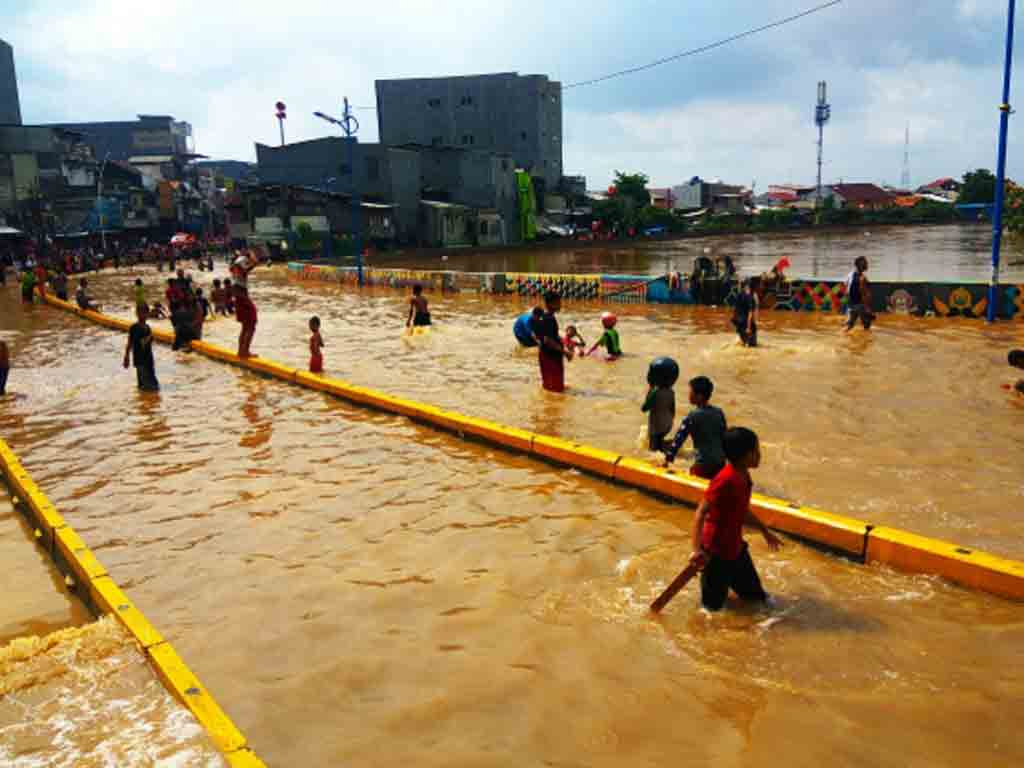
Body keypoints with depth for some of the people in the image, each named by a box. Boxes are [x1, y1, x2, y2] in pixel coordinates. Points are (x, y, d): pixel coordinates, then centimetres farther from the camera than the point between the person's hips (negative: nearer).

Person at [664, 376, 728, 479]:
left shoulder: (692, 416, -11)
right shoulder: (719, 412, 4)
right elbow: (725, 436, 13)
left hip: (703, 464, -6)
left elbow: (679, 438, -11)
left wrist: (668, 460, -8)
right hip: (720, 462, 6)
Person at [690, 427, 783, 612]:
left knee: (753, 593, 20)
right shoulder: (726, 480, -28)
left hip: (736, 546, 9)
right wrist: (697, 549, -35)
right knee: (715, 604, 8)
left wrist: (765, 532, 26)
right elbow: (701, 513, -28)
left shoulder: (744, 477, 1)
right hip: (716, 551, -8)